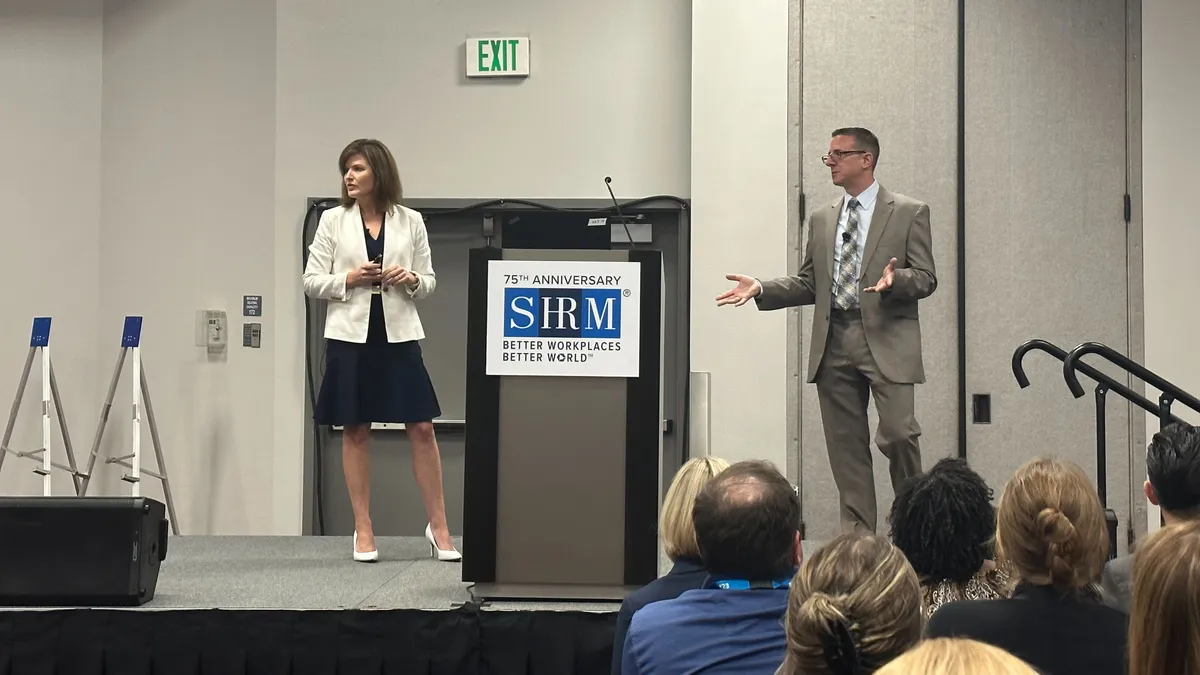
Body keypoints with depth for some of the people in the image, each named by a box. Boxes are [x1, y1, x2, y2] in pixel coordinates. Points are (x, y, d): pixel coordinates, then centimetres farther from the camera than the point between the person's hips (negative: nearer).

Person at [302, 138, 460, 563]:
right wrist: (349, 280, -13)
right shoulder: (332, 221, 4)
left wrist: (411, 280, -11)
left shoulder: (410, 222, 5)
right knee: (355, 432, 4)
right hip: (351, 335, 0)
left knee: (422, 429, -2)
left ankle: (438, 527, 7)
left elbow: (429, 282, 10)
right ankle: (363, 530, 13)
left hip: (398, 335, 0)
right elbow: (311, 282, 3)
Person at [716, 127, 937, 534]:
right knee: (845, 445, 6)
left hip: (886, 340, -5)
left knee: (897, 432, -16)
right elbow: (809, 284, 18)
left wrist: (896, 279, -22)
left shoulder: (909, 213, 3)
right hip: (833, 344, 5)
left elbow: (926, 279, -1)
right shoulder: (822, 220, 18)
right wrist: (761, 289, 4)